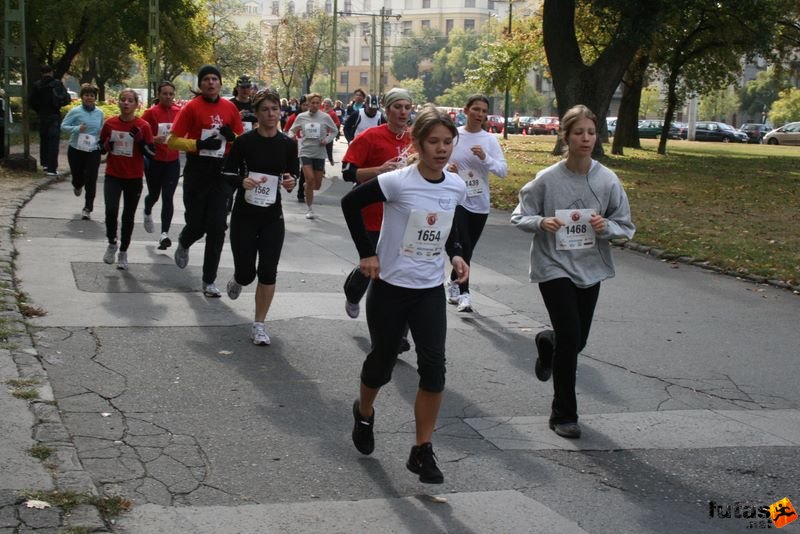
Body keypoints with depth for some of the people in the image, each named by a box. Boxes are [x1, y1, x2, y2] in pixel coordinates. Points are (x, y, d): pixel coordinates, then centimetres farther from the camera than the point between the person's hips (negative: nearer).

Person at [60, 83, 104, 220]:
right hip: (76, 150, -1)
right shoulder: (75, 111, -8)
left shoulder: (99, 113, 3)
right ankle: (77, 186, 48)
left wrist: (102, 142, 0)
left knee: (91, 180, -5)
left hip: (93, 151, 1)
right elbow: (63, 126, -6)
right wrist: (77, 129, -22)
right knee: (78, 176, 9)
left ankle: (87, 208, 4)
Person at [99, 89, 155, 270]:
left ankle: (123, 252, 26)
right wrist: (107, 146, -10)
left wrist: (140, 141, -21)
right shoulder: (110, 123, 0)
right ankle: (112, 243, 11)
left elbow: (152, 152, -5)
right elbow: (101, 146, 12)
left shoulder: (143, 126, -7)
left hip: (134, 178, -1)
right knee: (111, 211, -16)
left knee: (128, 216, 9)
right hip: (113, 176, 1)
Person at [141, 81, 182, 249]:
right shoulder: (151, 112, -8)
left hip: (173, 161, 1)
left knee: (168, 197, -7)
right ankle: (147, 213, 49)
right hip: (154, 160, -1)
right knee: (154, 195, 15)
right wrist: (154, 139, -22)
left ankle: (164, 234, -7)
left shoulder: (179, 111, -1)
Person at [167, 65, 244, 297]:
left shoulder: (230, 108, 6)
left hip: (222, 173, 3)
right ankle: (184, 244, 42)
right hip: (197, 172, -2)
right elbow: (172, 140, -7)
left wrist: (232, 136, -8)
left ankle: (209, 281, 7)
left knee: (217, 228, -1)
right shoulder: (191, 107, -5)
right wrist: (199, 143, -19)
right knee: (196, 223, 4)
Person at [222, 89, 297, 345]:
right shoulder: (244, 141, -7)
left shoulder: (288, 144, -1)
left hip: (273, 217, 2)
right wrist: (242, 181, -22)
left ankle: (259, 325, 7)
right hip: (244, 214, -1)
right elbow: (227, 173, -1)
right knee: (246, 272, 3)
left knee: (268, 272, -4)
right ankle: (237, 280, 42)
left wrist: (291, 183, -15)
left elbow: (293, 177, 8)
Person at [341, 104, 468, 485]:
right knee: (382, 363, 11)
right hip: (391, 286, -3)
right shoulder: (398, 183, -17)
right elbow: (351, 203, -9)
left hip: (430, 290, 3)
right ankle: (364, 413, 44)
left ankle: (422, 451, 3)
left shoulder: (456, 186, -1)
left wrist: (456, 254, 2)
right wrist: (366, 253, -11)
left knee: (434, 368, -8)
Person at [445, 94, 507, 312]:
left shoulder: (490, 140, 2)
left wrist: (485, 157, -20)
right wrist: (446, 168, -17)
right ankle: (463, 294, -14)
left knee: (468, 249, 14)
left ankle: (453, 283, 36)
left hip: (480, 203, 3)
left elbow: (502, 170, -4)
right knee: (463, 246, -17)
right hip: (456, 199, -3)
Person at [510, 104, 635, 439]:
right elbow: (519, 217, -2)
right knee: (570, 337, -11)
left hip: (590, 268, 4)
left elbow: (625, 226, 1)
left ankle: (547, 343, 51)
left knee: (577, 341, 12)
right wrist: (542, 223, -23)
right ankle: (564, 414, 6)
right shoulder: (547, 179, -12)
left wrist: (606, 227, -21)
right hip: (554, 266, -4)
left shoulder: (607, 180, -6)